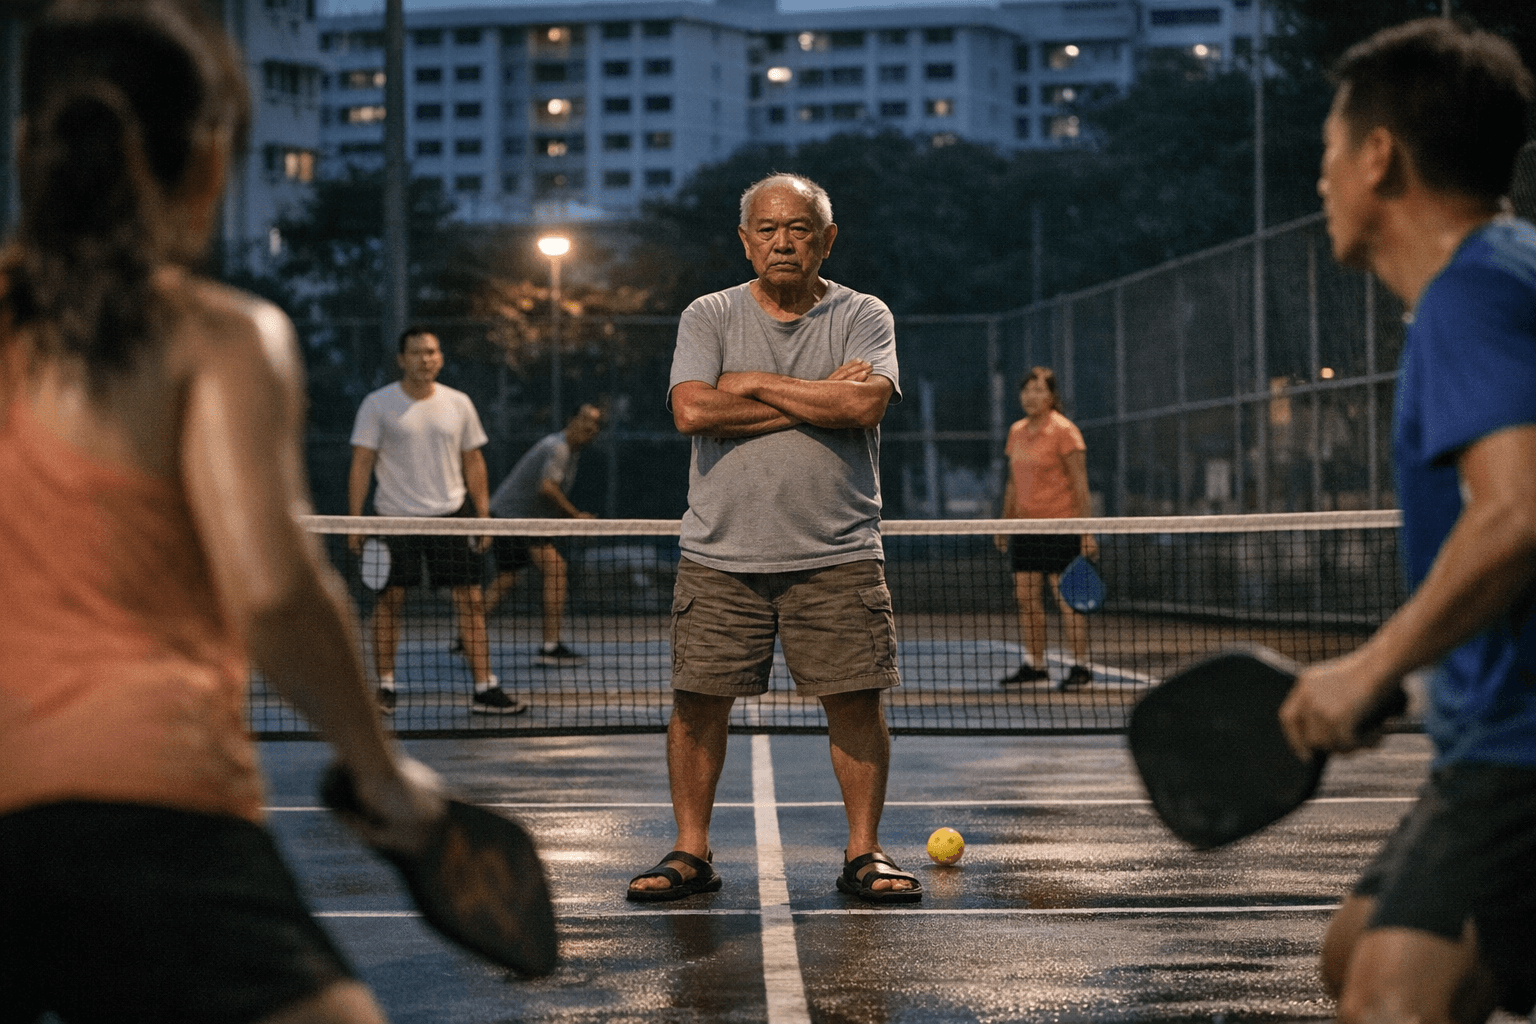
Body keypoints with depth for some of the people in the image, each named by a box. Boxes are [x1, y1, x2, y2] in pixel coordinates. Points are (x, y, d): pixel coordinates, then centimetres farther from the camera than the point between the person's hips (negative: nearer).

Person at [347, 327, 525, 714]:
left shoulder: (459, 403, 7)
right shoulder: (377, 405, -1)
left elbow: (474, 461, 13)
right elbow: (361, 464, -2)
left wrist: (483, 515, 7)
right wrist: (355, 521, -7)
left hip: (452, 513, 2)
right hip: (394, 516, -2)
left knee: (471, 600, -2)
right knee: (389, 601, 0)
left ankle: (484, 688, 0)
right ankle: (385, 687, 12)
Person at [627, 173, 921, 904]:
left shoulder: (864, 317, 4)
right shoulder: (708, 317, 5)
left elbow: (865, 405, -15)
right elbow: (692, 410, -12)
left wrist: (753, 383, -9)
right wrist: (819, 397, -10)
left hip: (838, 556, 0)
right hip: (721, 555, 1)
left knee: (856, 701, -1)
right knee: (698, 700, 0)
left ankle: (864, 854, 12)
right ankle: (690, 853, 13)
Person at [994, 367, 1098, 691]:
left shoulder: (1064, 431, -8)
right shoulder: (1016, 432, 12)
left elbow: (1079, 483, -10)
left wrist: (1087, 531, -15)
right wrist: (1005, 524, 17)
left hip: (1060, 523, -7)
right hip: (1026, 525, 7)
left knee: (1066, 597, -6)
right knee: (1025, 596, 4)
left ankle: (1080, 666, 0)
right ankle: (1035, 664, 11)